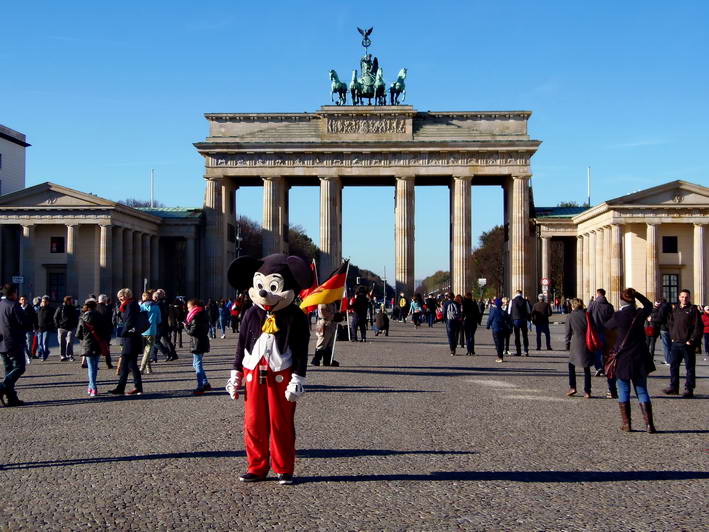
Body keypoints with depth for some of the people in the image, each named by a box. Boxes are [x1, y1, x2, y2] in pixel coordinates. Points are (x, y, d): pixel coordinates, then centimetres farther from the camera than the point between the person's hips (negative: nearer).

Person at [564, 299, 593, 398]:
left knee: (571, 365, 16)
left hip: (576, 344, -2)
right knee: (587, 368, 8)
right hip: (587, 345, 2)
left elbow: (568, 332, 1)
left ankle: (572, 387, 6)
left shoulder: (570, 317, -2)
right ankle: (587, 392, 7)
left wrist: (567, 345, 11)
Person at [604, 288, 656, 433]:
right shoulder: (640, 314, -4)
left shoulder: (617, 316, -12)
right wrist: (636, 294, 14)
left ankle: (626, 424, 8)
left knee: (623, 392, 8)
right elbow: (648, 305, 19)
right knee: (642, 391, 9)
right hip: (640, 359, 3)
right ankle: (649, 424, 1)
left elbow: (606, 327, 6)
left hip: (622, 359, -3)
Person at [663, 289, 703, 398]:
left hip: (687, 344, -6)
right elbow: (670, 323, 23)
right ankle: (673, 387, 19)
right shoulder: (675, 309, 11)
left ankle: (689, 389, 6)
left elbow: (698, 327, -10)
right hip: (675, 343, 6)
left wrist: (692, 340, -13)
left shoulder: (693, 310, -6)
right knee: (673, 365, 10)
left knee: (689, 367, 1)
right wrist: (672, 336, 11)